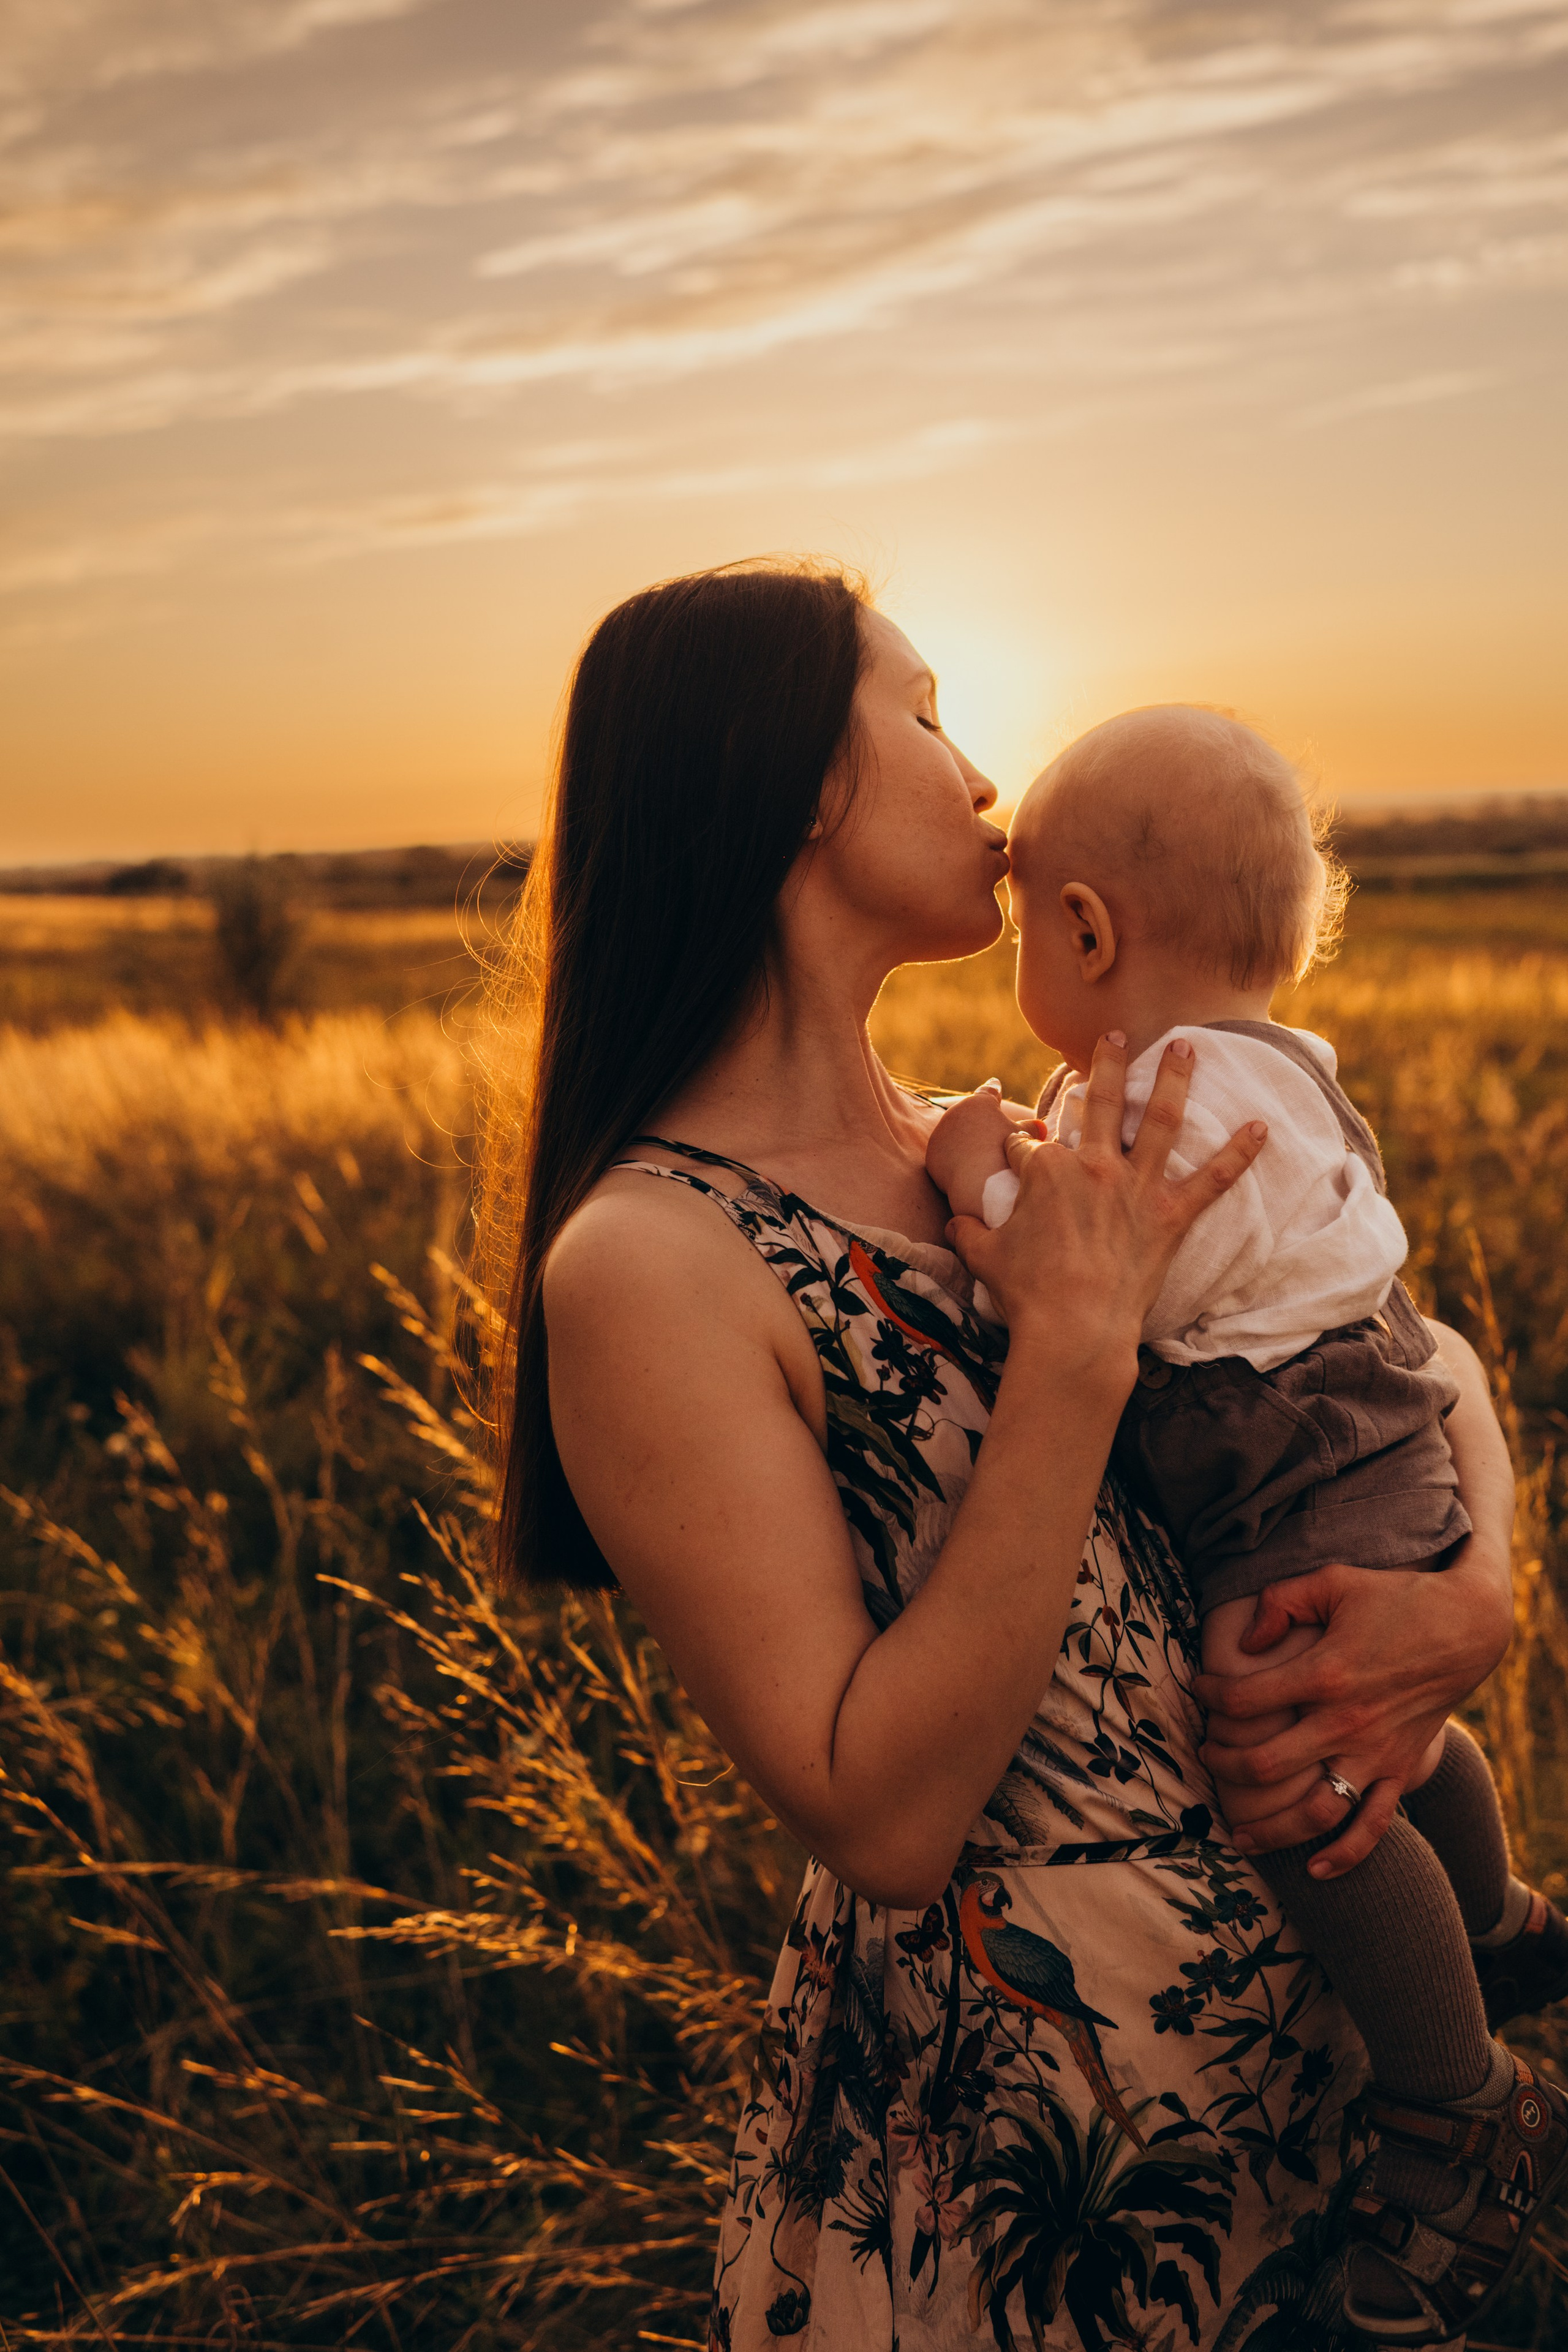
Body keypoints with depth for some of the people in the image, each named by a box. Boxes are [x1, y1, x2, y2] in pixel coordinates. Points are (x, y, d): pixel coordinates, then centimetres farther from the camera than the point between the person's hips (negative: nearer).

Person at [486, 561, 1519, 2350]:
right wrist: (1079, 1344, -24)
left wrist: (1472, 1597, -12)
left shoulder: (989, 1161, 1)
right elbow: (881, 1819, -23)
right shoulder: (649, 1261, -20)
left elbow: (1418, 1352, 8)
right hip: (1003, 2137, -7)